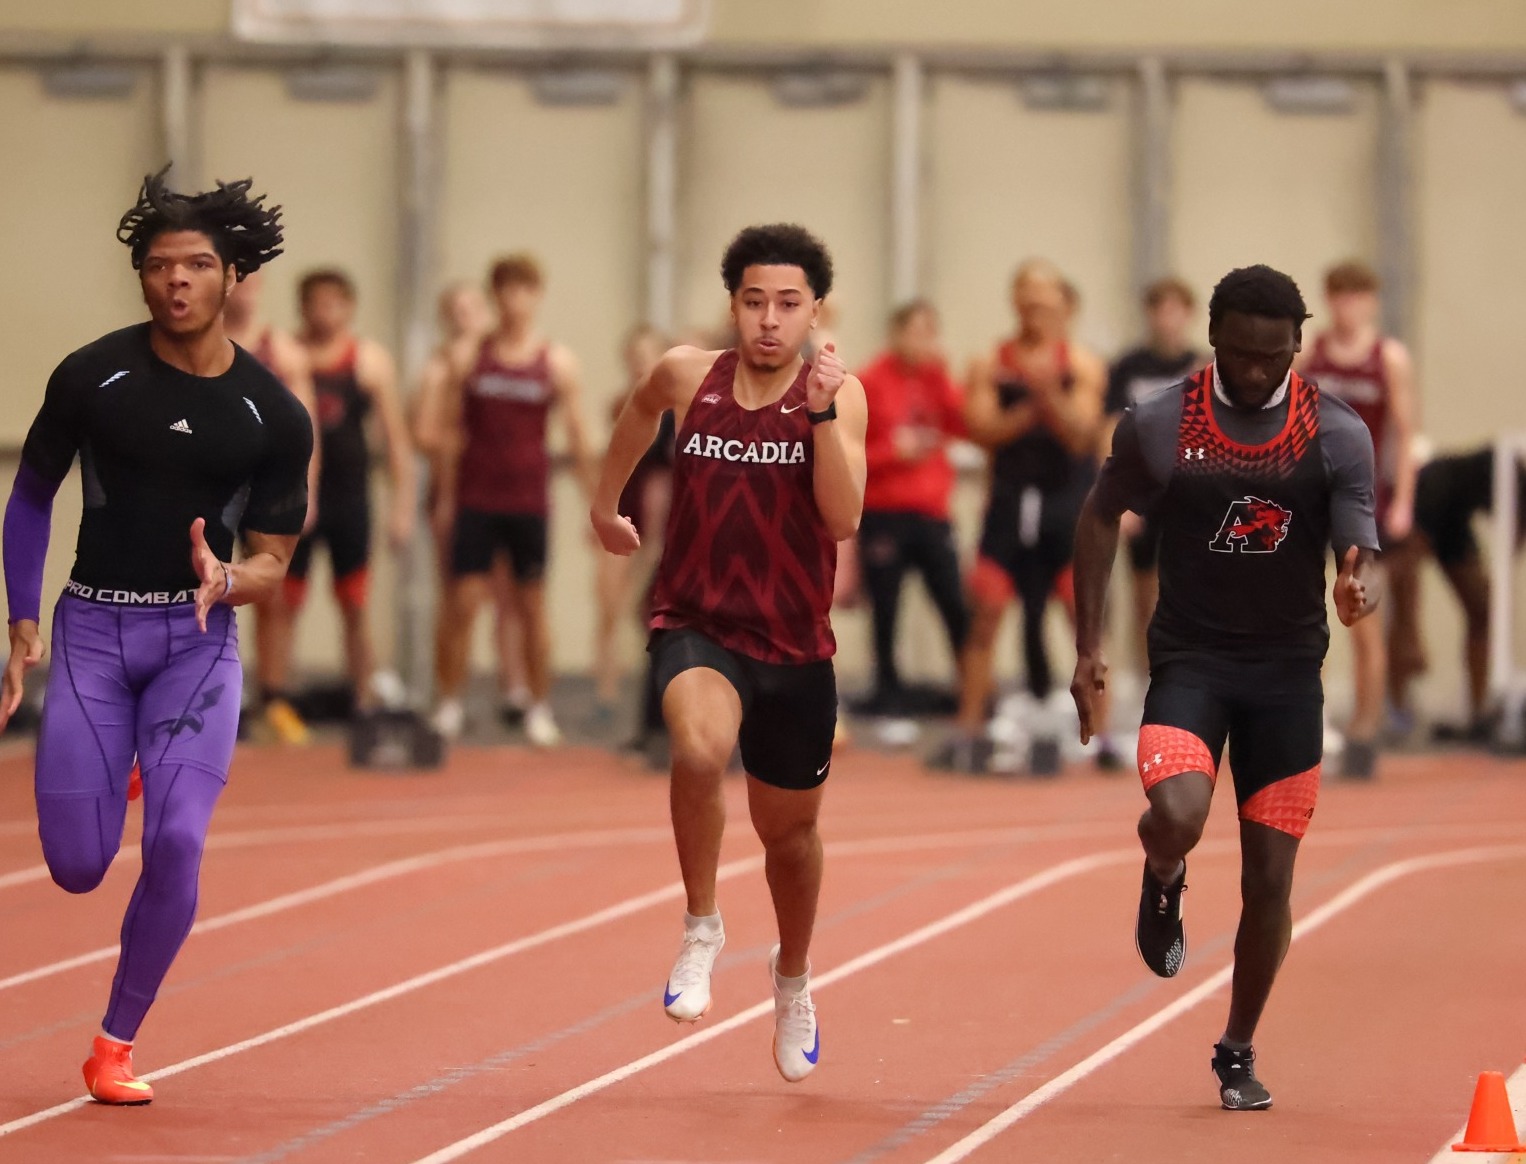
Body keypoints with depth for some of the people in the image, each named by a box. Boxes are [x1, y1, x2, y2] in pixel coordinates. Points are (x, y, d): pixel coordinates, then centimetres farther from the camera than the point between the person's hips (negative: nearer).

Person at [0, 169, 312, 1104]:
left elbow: (273, 561, 2)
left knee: (177, 843, -18)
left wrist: (227, 580, -22)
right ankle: (117, 783, 35)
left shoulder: (275, 417, -3)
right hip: (92, 630, 0)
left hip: (198, 639, 0)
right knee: (76, 868, -5)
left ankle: (118, 1044, 2)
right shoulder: (92, 378, -4)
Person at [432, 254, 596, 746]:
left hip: (530, 500, 0)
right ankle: (448, 702, 3)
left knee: (532, 606, 4)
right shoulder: (467, 358, 3)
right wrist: (445, 495, 2)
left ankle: (540, 709, 12)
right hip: (476, 498, 0)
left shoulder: (558, 363, 3)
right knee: (461, 603, -5)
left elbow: (577, 436, 5)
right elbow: (451, 429, 6)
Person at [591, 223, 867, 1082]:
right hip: (697, 627, -1)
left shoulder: (840, 393, -8)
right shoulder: (689, 376, -3)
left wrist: (821, 409, -29)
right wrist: (607, 502, 29)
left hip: (795, 645, 1)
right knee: (700, 747, -34)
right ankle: (702, 931, -14)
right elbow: (643, 409, 22)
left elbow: (843, 520, -21)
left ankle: (793, 979, 46)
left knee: (789, 828, 17)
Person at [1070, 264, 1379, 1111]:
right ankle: (1163, 882, 10)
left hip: (1288, 669, 1)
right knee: (1177, 816, -28)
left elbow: (1358, 541, -9)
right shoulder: (1158, 426, -7)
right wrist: (1088, 645, 4)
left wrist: (1359, 585, -35)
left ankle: (1238, 1054, 23)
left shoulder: (1338, 435, -6)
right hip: (1190, 659, -1)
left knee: (1269, 876, 3)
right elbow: (1101, 516, 8)